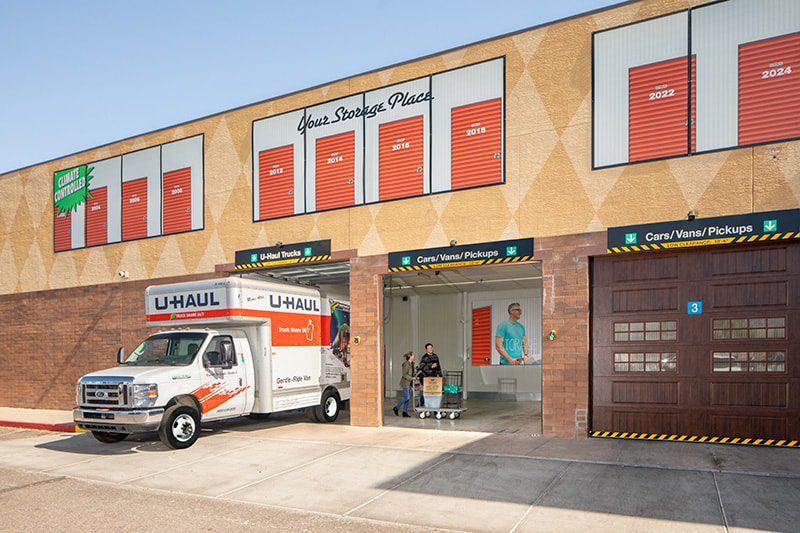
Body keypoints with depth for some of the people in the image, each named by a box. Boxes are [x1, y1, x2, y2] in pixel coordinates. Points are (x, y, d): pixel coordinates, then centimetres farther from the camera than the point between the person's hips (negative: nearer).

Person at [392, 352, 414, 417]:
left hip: (409, 383, 8)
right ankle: (396, 408, 8)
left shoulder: (412, 364, 10)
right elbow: (404, 375, -19)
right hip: (405, 383, -8)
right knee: (406, 397, -8)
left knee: (408, 398, 8)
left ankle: (405, 412, 13)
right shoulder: (406, 364, -16)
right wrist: (412, 378, -23)